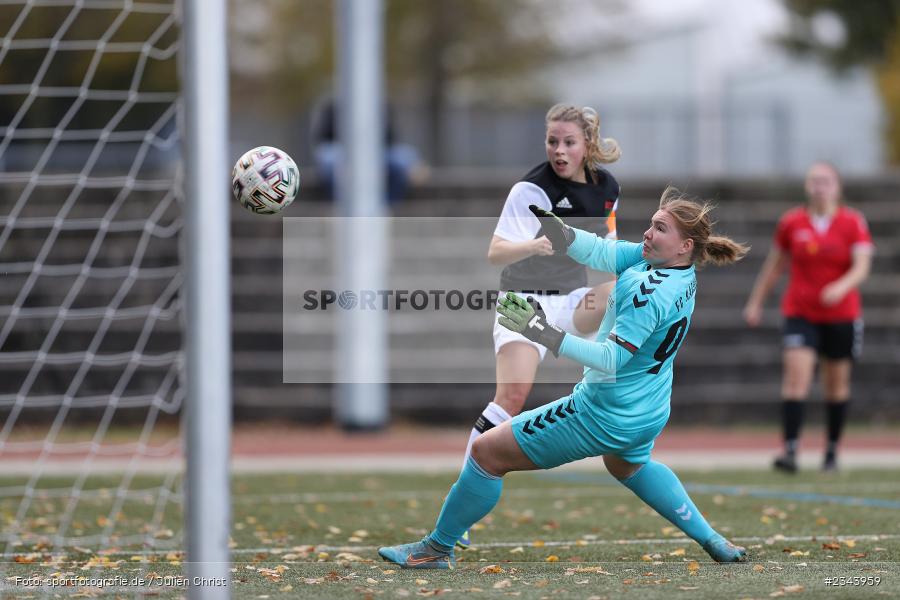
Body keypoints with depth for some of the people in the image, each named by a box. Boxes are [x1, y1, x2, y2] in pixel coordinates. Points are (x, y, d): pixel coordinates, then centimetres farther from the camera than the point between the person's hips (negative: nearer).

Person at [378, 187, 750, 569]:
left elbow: (612, 359, -33)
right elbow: (600, 254, -5)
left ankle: (438, 548, 15)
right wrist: (552, 225, -20)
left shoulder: (649, 293, -30)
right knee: (630, 465, 43)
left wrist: (545, 334, -38)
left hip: (606, 415, -9)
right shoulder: (678, 269, -4)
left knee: (487, 452, 2)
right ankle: (711, 541, 43)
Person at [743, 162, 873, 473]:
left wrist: (842, 287, -33)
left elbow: (862, 266, -14)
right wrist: (756, 302, 16)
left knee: (837, 384, 9)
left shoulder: (853, 223, -4)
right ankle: (790, 450, -24)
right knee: (796, 374, -17)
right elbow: (775, 265, 13)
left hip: (841, 315, 0)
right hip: (800, 313, 0)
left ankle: (832, 451, 26)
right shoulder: (790, 223, 1)